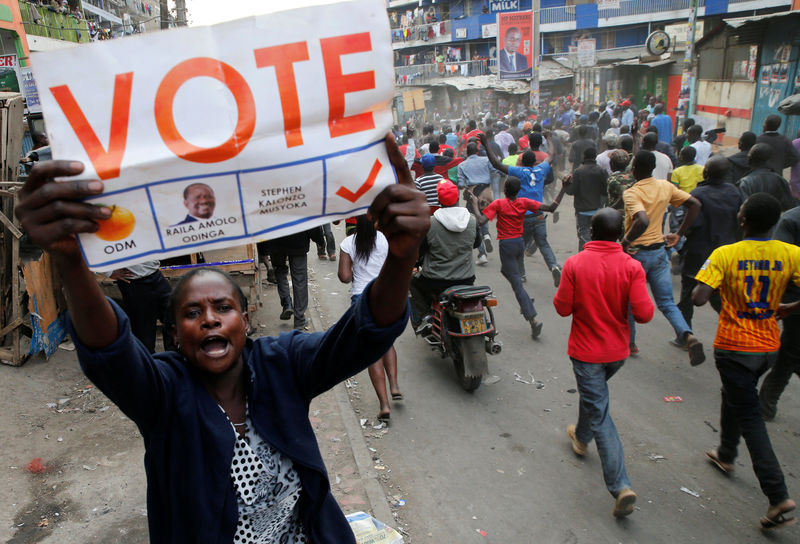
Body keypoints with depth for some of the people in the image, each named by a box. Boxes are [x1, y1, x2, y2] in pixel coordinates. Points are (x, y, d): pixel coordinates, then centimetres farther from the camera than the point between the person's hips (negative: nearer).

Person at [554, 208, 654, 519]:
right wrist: (621, 305, 4)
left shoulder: (575, 264, -17)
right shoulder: (631, 267, -13)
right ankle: (581, 438, 53)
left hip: (586, 350, -4)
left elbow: (563, 308, -11)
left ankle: (621, 487, 4)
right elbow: (644, 314, -16)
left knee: (599, 414, 3)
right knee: (593, 393, 32)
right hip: (618, 350, 4)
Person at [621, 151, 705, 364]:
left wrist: (626, 242, -21)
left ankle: (629, 343, 27)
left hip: (637, 253, -5)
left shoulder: (631, 193, -18)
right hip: (660, 251, 5)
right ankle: (688, 336, -14)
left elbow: (643, 221, -34)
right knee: (666, 302, 9)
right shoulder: (665, 187, 3)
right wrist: (679, 234, 9)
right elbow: (695, 204, 5)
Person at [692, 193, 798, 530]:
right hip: (769, 347, 5)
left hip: (734, 347, -5)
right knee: (734, 397, 27)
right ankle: (726, 455, 47)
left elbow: (698, 298, -24)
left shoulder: (724, 255, -17)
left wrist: (716, 286, -2)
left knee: (748, 414, 3)